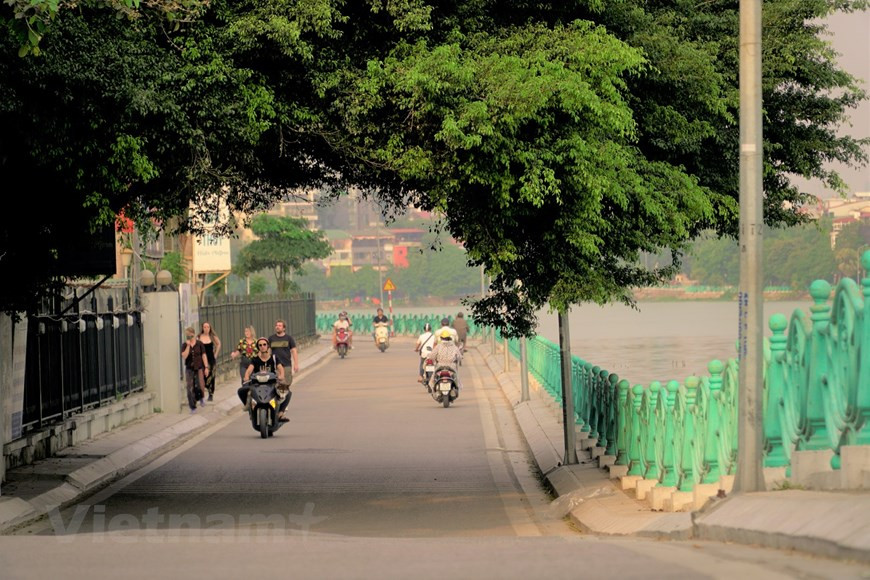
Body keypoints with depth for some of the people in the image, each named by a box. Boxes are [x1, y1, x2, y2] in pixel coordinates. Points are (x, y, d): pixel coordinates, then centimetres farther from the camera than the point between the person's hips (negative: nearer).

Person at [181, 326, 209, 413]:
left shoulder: (199, 344, 0)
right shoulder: (184, 345, 1)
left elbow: (203, 356, 2)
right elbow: (184, 356, -12)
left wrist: (206, 367, -3)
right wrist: (188, 346, -17)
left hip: (199, 368, -1)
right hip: (189, 369, 1)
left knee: (200, 386, -10)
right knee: (190, 388, -2)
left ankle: (200, 398, 24)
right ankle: (192, 407, 9)